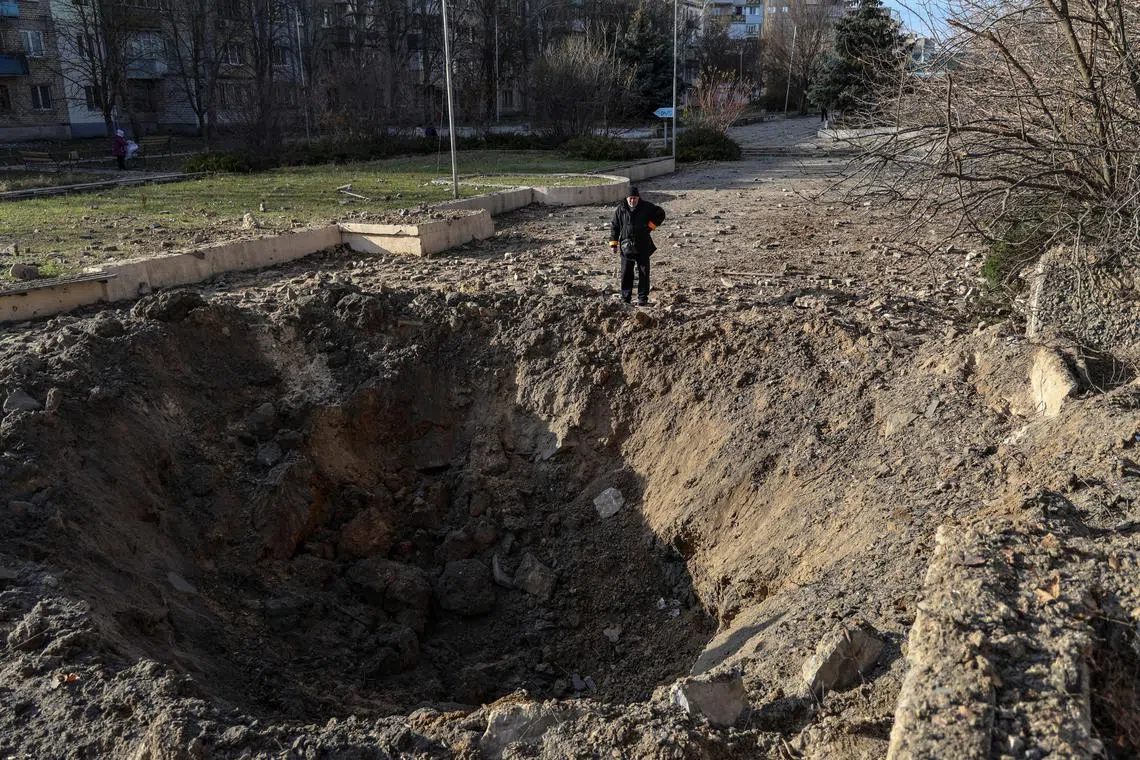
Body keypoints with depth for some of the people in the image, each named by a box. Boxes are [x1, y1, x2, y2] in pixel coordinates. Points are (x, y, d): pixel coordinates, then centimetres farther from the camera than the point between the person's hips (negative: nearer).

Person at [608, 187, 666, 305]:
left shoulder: (646, 207, 0)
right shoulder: (620, 209, 2)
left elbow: (660, 213, 13)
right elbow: (614, 226, 9)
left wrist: (651, 225, 2)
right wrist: (613, 242, 4)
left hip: (643, 246, 0)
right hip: (626, 245, 0)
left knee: (644, 272, 1)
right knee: (626, 273, 2)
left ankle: (643, 297, 8)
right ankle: (625, 297, 10)